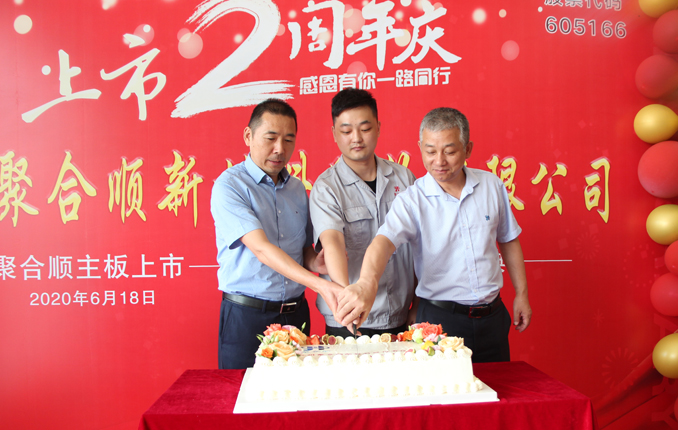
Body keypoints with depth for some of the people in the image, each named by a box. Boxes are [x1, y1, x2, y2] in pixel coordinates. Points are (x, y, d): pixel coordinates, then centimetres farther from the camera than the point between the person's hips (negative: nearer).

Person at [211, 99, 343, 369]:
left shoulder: (297, 189, 11)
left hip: (296, 313, 5)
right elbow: (261, 248, -22)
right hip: (247, 316, -5)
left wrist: (315, 262, -6)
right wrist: (319, 285, -32)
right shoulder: (229, 185, -9)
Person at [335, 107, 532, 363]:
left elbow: (509, 240, 13)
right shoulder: (412, 200, -13)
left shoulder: (491, 186, 0)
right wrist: (367, 282, -51)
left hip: (492, 315, 4)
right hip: (440, 319, -3)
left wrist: (521, 293, 12)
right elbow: (385, 240, -31)